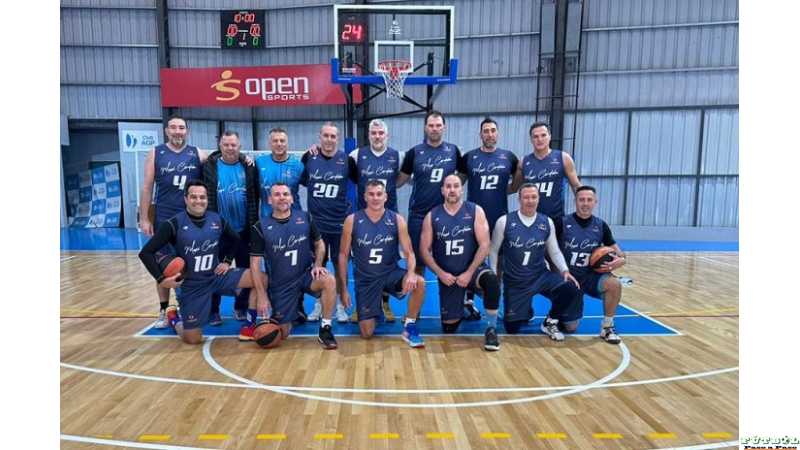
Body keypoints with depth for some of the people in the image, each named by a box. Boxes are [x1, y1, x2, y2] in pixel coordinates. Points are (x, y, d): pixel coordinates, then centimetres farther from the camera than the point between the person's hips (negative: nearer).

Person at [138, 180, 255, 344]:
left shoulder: (217, 220, -2)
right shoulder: (174, 224, -14)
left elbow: (236, 240, 17)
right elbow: (146, 253, -13)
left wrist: (227, 261, 4)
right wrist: (161, 279, -17)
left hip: (217, 276, 3)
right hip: (191, 284, -3)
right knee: (193, 339, 1)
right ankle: (174, 318, 35)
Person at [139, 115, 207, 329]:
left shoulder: (197, 153, 4)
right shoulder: (156, 153, 3)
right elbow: (147, 187, 1)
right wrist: (144, 218, -3)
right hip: (164, 218, 0)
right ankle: (163, 311, 17)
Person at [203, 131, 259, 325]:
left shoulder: (248, 167, 1)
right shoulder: (209, 166, -2)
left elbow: (255, 196, 2)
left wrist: (254, 223, -2)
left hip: (244, 229, 1)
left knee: (246, 270, 11)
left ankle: (241, 307, 27)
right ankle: (213, 311, 20)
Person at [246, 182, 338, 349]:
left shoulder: (304, 218, -4)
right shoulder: (261, 227, -9)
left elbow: (319, 243, 8)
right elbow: (255, 263, -7)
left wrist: (317, 264, -11)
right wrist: (262, 296, -12)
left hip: (306, 274, 1)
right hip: (280, 284, -1)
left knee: (329, 281, -32)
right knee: (282, 333, -1)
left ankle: (325, 329, -15)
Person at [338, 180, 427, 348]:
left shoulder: (397, 220, -8)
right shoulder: (352, 220, -9)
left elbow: (409, 252, -7)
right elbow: (343, 255, -3)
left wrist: (411, 273, -29)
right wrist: (343, 288, -5)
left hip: (391, 273, 1)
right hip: (365, 279, 0)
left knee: (419, 283, -31)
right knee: (367, 333, -3)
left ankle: (409, 327, -8)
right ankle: (369, 310, 34)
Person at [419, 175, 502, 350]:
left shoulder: (475, 211, -6)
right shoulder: (432, 217, -3)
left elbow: (484, 245, -11)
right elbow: (425, 250, -2)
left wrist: (469, 273, -17)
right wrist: (440, 273, -13)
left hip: (473, 268, -1)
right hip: (447, 275, 1)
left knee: (491, 280, -36)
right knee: (448, 328, 3)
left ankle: (491, 329, -17)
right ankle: (460, 308, 39)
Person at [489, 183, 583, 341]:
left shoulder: (547, 222, -1)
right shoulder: (504, 221, -10)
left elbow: (555, 251, 7)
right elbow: (494, 251, -1)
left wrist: (565, 271, -10)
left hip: (541, 275, 2)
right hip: (514, 281, -2)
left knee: (571, 289, -26)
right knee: (512, 328, -2)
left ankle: (550, 322, 2)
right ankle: (525, 311, 36)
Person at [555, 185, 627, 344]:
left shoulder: (601, 225, -1)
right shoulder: (562, 223, -10)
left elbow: (618, 253, 5)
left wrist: (619, 260, -19)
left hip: (591, 275, 3)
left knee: (614, 284, -31)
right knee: (570, 328, -7)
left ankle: (607, 327, -8)